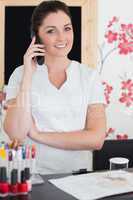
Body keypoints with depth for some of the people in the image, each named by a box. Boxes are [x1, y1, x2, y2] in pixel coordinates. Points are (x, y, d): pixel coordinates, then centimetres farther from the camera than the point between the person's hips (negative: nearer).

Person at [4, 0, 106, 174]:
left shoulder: (90, 76, 2)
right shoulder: (21, 74, 2)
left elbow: (96, 139, -7)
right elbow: (16, 134, -10)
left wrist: (39, 135, -8)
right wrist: (28, 75, -11)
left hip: (78, 174, 2)